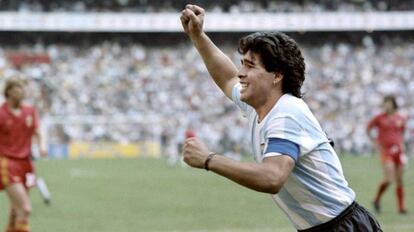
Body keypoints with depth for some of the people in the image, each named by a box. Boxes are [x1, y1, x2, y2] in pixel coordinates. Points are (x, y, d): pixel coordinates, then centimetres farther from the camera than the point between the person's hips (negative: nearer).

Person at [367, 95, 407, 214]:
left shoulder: (401, 118, 8)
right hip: (386, 151, -4)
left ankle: (401, 207, 11)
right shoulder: (380, 118, -2)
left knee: (400, 180, 5)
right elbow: (368, 129, 9)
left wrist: (402, 144, 11)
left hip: (399, 151, 4)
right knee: (389, 179, -16)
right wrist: (375, 143, 0)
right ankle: (377, 200, 6)